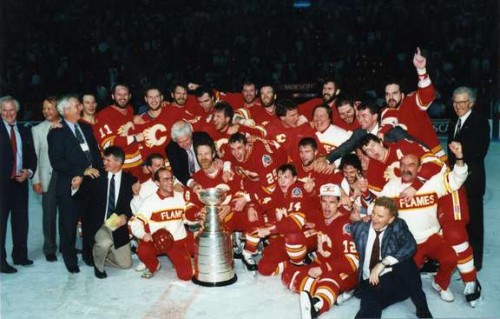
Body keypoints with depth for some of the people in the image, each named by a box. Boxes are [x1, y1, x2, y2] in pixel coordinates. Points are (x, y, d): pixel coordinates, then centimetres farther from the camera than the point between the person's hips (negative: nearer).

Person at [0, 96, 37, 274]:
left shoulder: (25, 132, 13)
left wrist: (29, 172, -2)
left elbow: (32, 156, 13)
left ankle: (20, 255, 25)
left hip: (20, 182, 5)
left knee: (21, 222, 11)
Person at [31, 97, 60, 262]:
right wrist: (36, 181, -2)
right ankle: (49, 249, 18)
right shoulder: (37, 130, 4)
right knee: (49, 215, 6)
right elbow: (34, 156, 2)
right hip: (48, 177, 0)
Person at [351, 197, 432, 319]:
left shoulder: (397, 226, 0)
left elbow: (410, 246, -19)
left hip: (396, 279, 2)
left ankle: (422, 309, -18)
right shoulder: (360, 226, 5)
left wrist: (383, 263, -27)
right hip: (370, 283, -2)